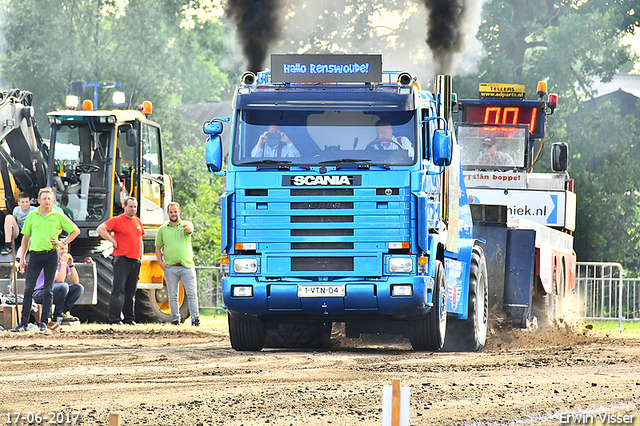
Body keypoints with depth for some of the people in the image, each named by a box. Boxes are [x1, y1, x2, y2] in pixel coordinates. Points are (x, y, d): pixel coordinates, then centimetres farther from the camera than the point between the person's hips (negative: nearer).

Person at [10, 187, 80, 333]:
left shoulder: (58, 216, 4)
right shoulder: (32, 216, 9)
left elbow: (75, 231, 11)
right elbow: (26, 237, 15)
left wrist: (63, 243, 0)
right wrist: (22, 257, 11)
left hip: (51, 255, -1)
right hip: (35, 254, 1)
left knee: (48, 290, 0)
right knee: (28, 289, -4)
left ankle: (44, 322, 6)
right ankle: (23, 323, -3)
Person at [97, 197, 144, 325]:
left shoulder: (138, 222, 16)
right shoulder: (117, 220, -4)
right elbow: (100, 229, -12)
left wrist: (141, 256, 20)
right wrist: (113, 241, -12)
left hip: (135, 261, 6)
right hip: (122, 259, -6)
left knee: (131, 292, 10)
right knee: (119, 289, -10)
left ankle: (129, 318, 15)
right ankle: (115, 319, -11)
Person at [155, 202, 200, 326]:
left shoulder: (186, 224, 5)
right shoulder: (163, 229, 11)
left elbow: (190, 229, -20)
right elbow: (158, 248, 16)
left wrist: (187, 227, -45)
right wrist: (160, 262, 0)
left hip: (187, 266, -2)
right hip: (170, 268, 2)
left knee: (192, 293, -6)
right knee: (173, 295, 4)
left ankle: (195, 318, -4)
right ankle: (175, 318, 10)